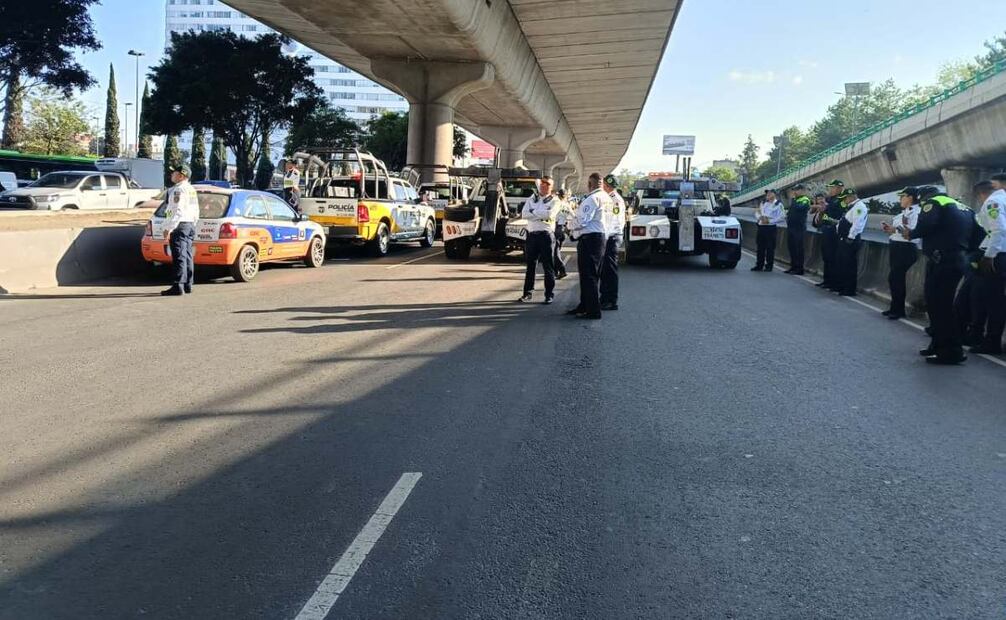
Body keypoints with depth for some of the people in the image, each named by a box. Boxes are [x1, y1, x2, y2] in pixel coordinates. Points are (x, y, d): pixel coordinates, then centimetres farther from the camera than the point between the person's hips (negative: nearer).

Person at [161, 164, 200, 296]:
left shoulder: (179, 189, -13)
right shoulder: (191, 190, 18)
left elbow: (177, 211, -21)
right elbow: (196, 212, 21)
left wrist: (168, 228, -19)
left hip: (180, 226, -10)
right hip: (190, 225, 10)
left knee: (179, 257, -11)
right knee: (187, 256, 12)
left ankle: (178, 286, -13)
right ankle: (188, 285, 16)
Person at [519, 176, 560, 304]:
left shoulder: (554, 201, 4)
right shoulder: (531, 199, 14)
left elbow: (550, 214, -16)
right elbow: (524, 214, -2)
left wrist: (533, 212, -7)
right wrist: (541, 215, -11)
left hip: (546, 235, -4)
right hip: (532, 235, 4)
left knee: (548, 266, 0)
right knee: (530, 265, 9)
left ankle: (549, 295, 5)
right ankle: (527, 293, 17)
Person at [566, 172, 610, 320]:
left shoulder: (592, 198, -17)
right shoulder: (603, 197, 12)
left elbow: (582, 221, -20)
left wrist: (571, 229, -4)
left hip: (590, 239, -10)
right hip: (598, 237, 10)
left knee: (588, 276, -5)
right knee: (587, 275, 18)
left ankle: (593, 310, -3)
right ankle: (584, 306, 28)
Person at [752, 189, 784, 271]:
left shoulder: (778, 204, -3)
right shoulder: (763, 203, 16)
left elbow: (782, 217, -10)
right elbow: (757, 211, 20)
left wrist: (770, 221, -14)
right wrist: (760, 217, -3)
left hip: (771, 227, -6)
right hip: (761, 226, 6)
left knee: (770, 247, -2)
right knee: (760, 247, 9)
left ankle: (769, 266, 5)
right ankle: (759, 265, 15)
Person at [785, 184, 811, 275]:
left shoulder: (805, 200, -7)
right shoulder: (795, 199, 16)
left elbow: (798, 207, -25)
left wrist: (793, 199, -17)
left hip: (799, 227, -8)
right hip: (791, 226, 8)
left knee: (798, 248, -5)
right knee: (791, 247, 11)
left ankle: (799, 268, -1)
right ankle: (793, 266, 20)